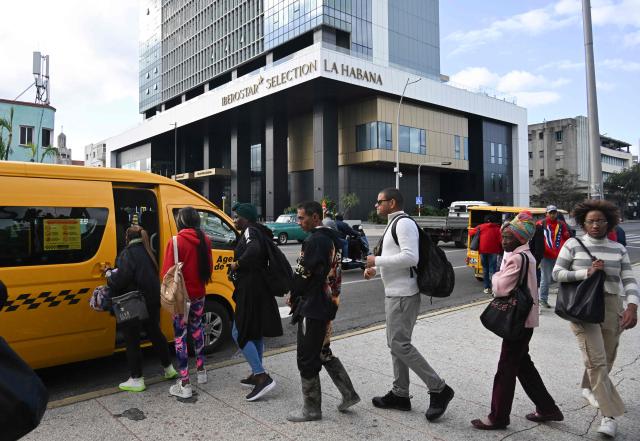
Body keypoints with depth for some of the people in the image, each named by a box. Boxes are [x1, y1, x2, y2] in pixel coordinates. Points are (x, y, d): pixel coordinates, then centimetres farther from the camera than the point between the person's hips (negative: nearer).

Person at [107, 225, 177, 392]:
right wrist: (115, 272, 17)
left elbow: (121, 279, -22)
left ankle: (136, 380, 11)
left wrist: (109, 275, -1)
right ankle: (169, 369, 30)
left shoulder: (128, 253, -13)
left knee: (132, 339, 4)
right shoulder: (148, 252, 11)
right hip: (152, 301, 8)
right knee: (155, 332, 20)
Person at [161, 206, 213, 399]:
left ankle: (185, 385, 5)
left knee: (180, 335, 2)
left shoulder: (175, 242, -17)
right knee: (196, 327, 24)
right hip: (199, 294, 5)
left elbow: (167, 272, -16)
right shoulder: (205, 241, 0)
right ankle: (201, 370, 35)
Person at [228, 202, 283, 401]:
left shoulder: (250, 232, -13)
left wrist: (236, 264, -20)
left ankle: (262, 377, -7)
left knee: (239, 333, -5)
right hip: (260, 289, 10)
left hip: (251, 290, -10)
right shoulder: (259, 232, 17)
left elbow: (254, 250, -33)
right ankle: (257, 375, 27)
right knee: (255, 333, 17)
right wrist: (239, 266, 7)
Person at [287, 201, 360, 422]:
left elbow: (303, 274, -19)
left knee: (307, 358, 2)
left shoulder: (314, 241, -18)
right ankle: (349, 394, 25)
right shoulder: (331, 238, 12)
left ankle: (311, 408, 14)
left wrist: (293, 297, 0)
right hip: (328, 304, 10)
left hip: (312, 306, -10)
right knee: (323, 352, 21)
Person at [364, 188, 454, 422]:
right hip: (394, 293, 10)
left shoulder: (404, 223, -15)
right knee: (396, 343, 14)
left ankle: (439, 389, 3)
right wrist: (375, 268, 9)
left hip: (403, 295, -10)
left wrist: (376, 260, -20)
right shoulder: (393, 225, 17)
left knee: (400, 344, -8)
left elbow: (410, 257, -26)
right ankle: (400, 394, 25)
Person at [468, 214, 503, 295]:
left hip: (483, 250, 2)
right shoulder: (497, 229, 5)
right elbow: (500, 241, -4)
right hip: (493, 251, -2)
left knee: (485, 269, 13)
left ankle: (486, 287, 15)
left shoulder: (481, 227, 9)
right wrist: (500, 251, 7)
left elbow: (471, 232, 12)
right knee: (492, 269, -2)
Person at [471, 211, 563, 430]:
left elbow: (500, 288, -22)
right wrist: (502, 278, -8)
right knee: (523, 364, 20)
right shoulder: (525, 255, 11)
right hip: (524, 318, 10)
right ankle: (547, 408, 30)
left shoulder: (517, 258, -20)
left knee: (506, 368, -1)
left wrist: (496, 276, -3)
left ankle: (498, 417, 10)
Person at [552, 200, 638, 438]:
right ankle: (610, 414, 0)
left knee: (606, 358, 16)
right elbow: (557, 273, -4)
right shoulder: (573, 245, 0)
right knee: (595, 359, -9)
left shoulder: (618, 249, 8)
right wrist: (586, 272, -16)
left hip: (611, 306, 4)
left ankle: (589, 388, 43)